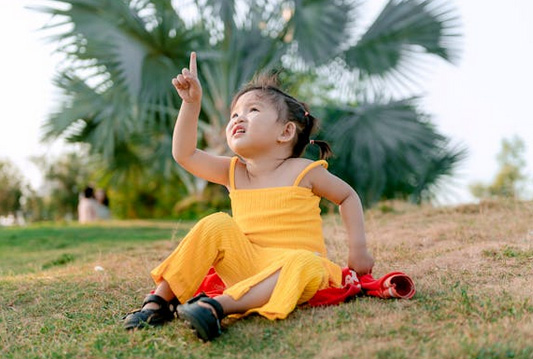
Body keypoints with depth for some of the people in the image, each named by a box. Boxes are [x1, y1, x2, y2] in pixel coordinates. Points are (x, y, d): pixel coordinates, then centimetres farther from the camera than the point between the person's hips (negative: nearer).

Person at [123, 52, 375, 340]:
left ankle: (219, 304, -46)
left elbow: (347, 196, 9)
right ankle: (160, 299, -15)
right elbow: (184, 154, -1)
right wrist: (191, 102, -6)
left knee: (306, 264, -36)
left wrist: (358, 249, 3)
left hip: (293, 264, -3)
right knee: (218, 225, -16)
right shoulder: (233, 172, 7)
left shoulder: (303, 171, -3)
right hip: (247, 264, 4)